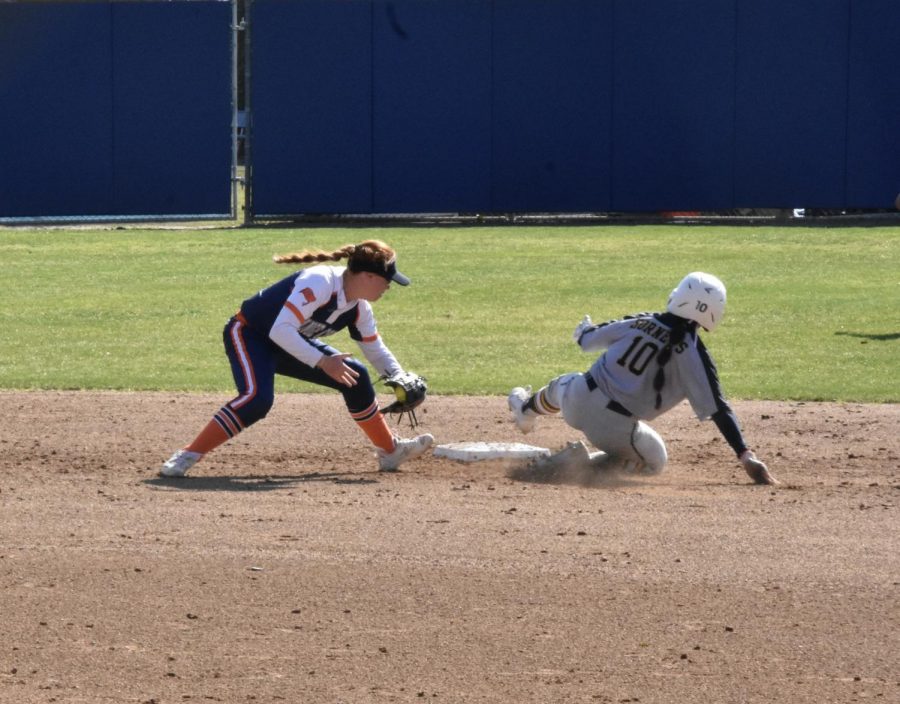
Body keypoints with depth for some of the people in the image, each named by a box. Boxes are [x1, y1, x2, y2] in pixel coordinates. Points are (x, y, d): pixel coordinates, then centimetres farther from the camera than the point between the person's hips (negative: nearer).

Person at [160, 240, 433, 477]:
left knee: (355, 377, 5)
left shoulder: (359, 308, -6)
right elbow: (280, 331, -40)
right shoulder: (320, 283, -33)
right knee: (257, 399, -33)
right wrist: (322, 362, -41)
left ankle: (389, 451, 21)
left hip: (290, 344, 8)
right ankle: (188, 456, -29)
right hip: (247, 334, -8)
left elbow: (375, 349, 10)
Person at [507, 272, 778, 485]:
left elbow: (587, 339, 15)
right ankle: (589, 465, 2)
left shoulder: (640, 322, 1)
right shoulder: (692, 353, -12)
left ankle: (526, 409, 67)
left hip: (578, 400, 5)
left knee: (563, 385, 39)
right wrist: (746, 456, -17)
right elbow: (718, 409, -16)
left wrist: (583, 331, 41)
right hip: (615, 428, -4)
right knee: (654, 460, 24)